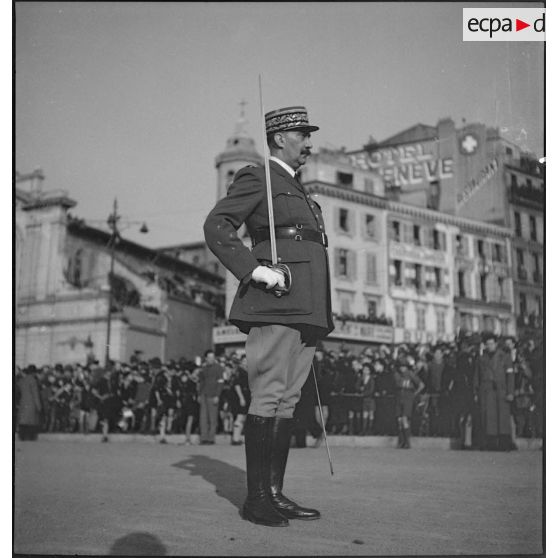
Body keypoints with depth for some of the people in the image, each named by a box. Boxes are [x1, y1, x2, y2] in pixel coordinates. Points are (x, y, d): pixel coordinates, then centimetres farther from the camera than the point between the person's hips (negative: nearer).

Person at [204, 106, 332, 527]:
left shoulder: (299, 191, 28)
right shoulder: (256, 178, 2)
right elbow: (216, 226, -10)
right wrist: (253, 270, -19)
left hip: (305, 309, 9)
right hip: (275, 303, -9)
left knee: (287, 401, 6)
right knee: (268, 398, -9)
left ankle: (275, 493, 11)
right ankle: (256, 498, -3)